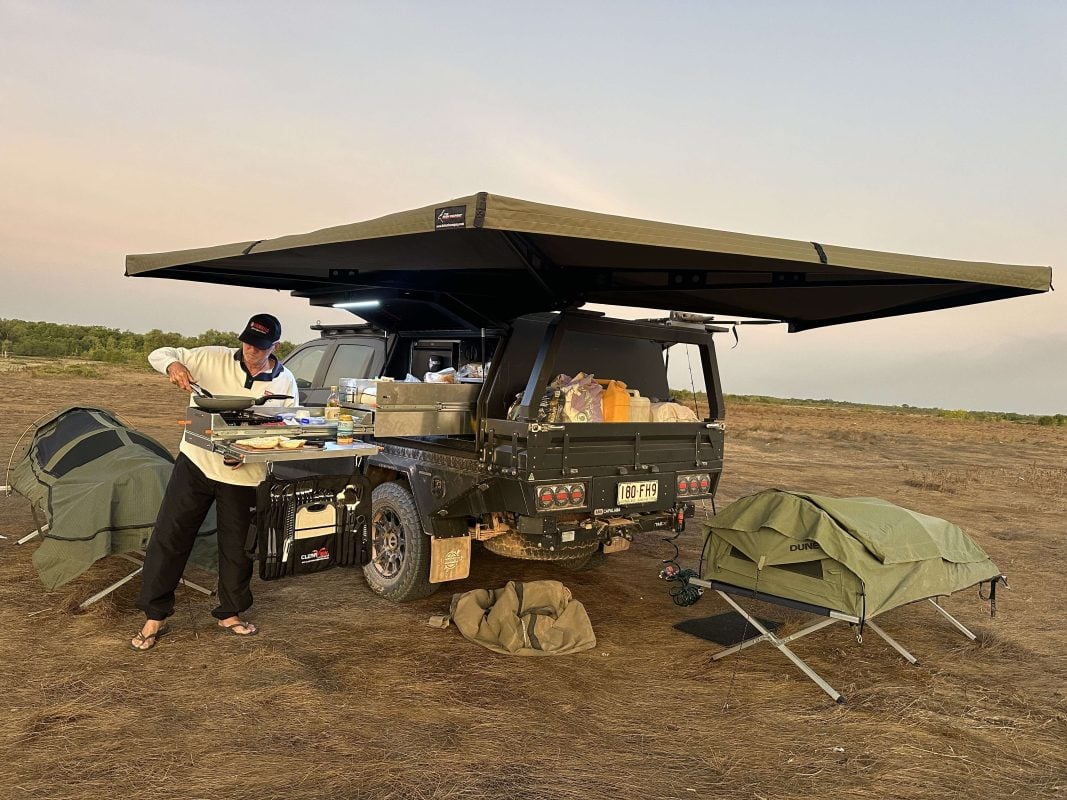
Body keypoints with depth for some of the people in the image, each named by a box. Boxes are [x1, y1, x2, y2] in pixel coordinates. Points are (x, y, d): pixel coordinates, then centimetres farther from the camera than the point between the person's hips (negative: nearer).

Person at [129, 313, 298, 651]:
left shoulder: (285, 382, -2)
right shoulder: (213, 358, -6)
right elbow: (159, 354, -1)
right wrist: (173, 365, -25)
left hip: (243, 475, 1)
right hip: (196, 463, 0)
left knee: (237, 547, 10)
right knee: (169, 537, 3)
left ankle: (229, 613, 31)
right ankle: (155, 616, 18)